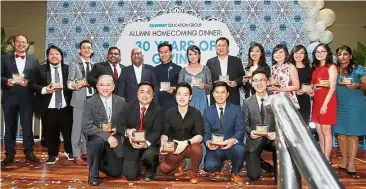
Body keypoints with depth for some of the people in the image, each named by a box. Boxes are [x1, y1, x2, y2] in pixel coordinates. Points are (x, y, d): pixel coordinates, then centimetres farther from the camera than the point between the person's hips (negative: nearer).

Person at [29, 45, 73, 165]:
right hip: (48, 108, 0)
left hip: (65, 107, 0)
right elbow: (32, 84, 1)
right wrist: (44, 89, -14)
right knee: (51, 132, 8)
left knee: (68, 131, 9)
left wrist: (63, 87, -14)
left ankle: (69, 151, 31)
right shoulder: (40, 69, 6)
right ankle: (53, 155, 25)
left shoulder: (68, 69, 7)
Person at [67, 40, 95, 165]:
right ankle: (77, 156, 5)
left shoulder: (95, 66, 15)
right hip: (79, 100, -4)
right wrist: (74, 85, -25)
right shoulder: (74, 65, 3)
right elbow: (69, 83, -3)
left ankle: (86, 152, 20)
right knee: (77, 127, -2)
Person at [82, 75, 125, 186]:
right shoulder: (90, 102, -13)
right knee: (98, 141, -38)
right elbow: (86, 126, -21)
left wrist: (116, 131, -9)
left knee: (116, 173, 6)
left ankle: (102, 161, 39)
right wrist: (106, 136, -28)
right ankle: (93, 174, -13)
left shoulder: (121, 101, -3)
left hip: (114, 138, 3)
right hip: (96, 138, -3)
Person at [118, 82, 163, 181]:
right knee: (130, 176, -10)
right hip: (132, 144, 1)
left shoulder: (158, 110, -5)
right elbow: (120, 126, -1)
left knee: (149, 155, -35)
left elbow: (157, 131, -13)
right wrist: (127, 131, -26)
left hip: (149, 144, -1)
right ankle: (139, 162, 27)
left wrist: (147, 142, -31)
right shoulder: (128, 107, 1)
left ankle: (151, 170, 3)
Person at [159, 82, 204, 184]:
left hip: (190, 146, -3)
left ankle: (193, 172, -4)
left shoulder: (196, 113, -11)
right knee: (164, 168, -18)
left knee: (197, 148, -37)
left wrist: (186, 142, -36)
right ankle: (180, 162, 19)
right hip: (174, 147, 3)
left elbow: (200, 136, -18)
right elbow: (165, 133, 1)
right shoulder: (169, 113, -3)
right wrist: (163, 144, -22)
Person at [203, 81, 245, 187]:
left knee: (240, 149, -36)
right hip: (215, 148, 0)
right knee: (209, 166, -29)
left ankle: (235, 173, -1)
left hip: (232, 145, 0)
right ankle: (219, 168, 14)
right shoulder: (207, 111, 7)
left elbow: (240, 130, -7)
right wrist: (207, 142, -22)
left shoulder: (236, 109, 3)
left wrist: (233, 140, -29)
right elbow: (206, 133, 3)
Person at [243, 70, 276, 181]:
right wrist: (250, 132, -18)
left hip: (271, 138, 0)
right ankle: (258, 162, 31)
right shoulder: (247, 102, 1)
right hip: (255, 140, 0)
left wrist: (277, 133, -20)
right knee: (253, 176, -6)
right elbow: (245, 124, 3)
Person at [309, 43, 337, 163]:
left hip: (327, 102, -7)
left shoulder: (331, 67, -5)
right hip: (316, 102, 7)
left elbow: (332, 88, -12)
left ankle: (327, 159, 4)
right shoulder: (315, 68, 15)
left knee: (326, 131, -3)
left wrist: (325, 104, -19)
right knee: (319, 131, 9)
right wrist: (310, 91, 1)